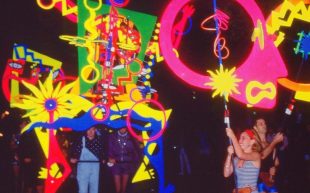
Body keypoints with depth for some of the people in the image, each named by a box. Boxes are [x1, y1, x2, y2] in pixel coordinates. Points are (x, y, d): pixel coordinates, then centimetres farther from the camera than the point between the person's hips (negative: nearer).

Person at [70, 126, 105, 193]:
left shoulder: (98, 141, 2)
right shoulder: (80, 140, -7)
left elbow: (101, 153, 13)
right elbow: (74, 151, -1)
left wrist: (103, 159, -3)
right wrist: (73, 158, -17)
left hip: (95, 169, 3)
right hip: (83, 168, -3)